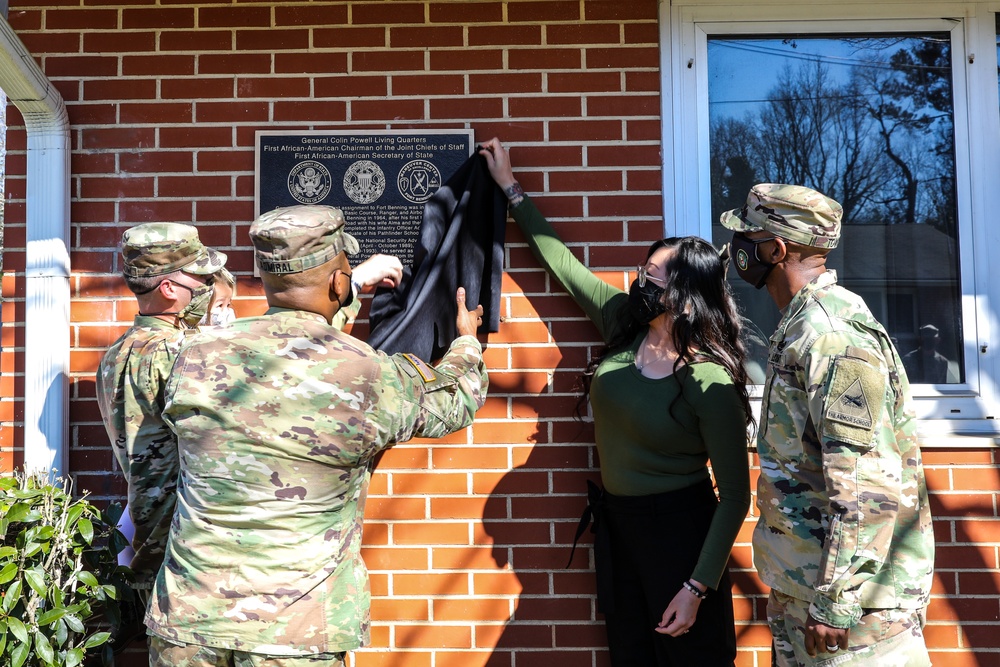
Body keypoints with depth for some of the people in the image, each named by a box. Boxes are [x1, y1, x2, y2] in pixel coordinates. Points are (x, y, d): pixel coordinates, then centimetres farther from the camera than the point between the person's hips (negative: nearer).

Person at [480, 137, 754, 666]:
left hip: (677, 527, -6)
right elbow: (560, 260, 6)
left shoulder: (710, 381, -21)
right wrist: (509, 187, 12)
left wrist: (698, 587, -20)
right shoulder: (625, 324, -4)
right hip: (616, 521, 7)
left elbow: (735, 495, -18)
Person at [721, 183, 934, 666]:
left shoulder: (834, 337, -21)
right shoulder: (803, 325, 12)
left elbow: (864, 486, -25)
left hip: (846, 579, -10)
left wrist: (833, 601, -22)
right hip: (802, 573, 10)